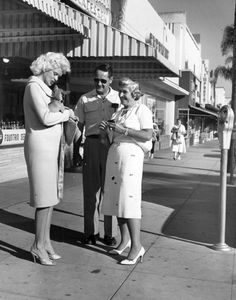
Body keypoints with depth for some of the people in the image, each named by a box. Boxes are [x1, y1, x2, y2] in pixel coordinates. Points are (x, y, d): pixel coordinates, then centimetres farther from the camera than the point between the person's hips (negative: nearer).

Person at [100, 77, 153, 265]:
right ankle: (125, 240, 17)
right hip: (114, 155, 8)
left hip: (131, 155, -8)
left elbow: (147, 135, -14)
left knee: (129, 200, -13)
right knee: (117, 200, 7)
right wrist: (108, 130, 5)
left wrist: (124, 130, -18)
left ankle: (137, 246, -9)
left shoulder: (142, 110, -3)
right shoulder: (120, 112, 20)